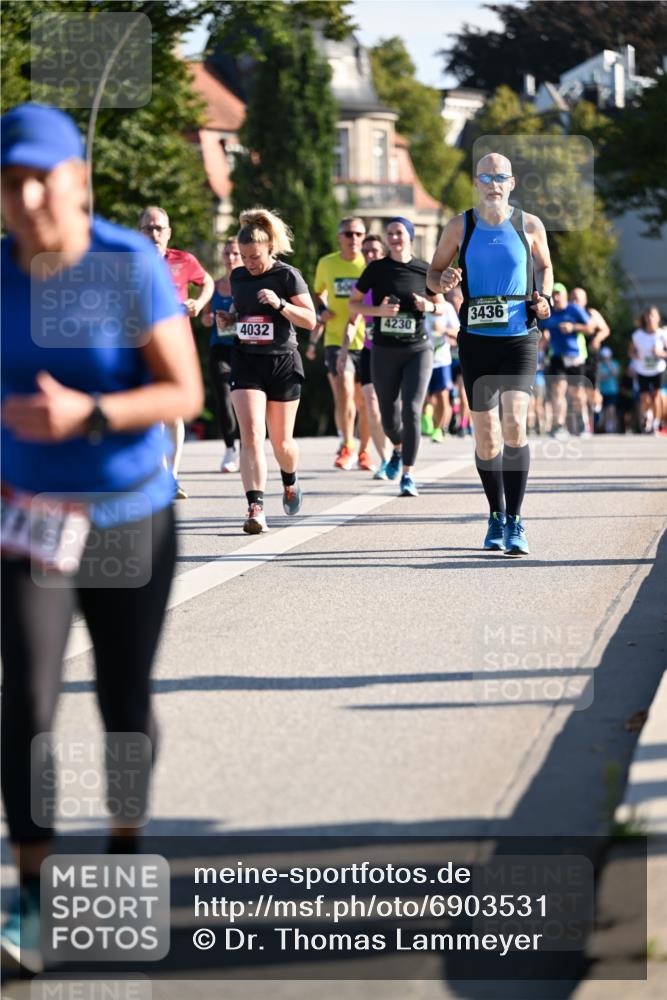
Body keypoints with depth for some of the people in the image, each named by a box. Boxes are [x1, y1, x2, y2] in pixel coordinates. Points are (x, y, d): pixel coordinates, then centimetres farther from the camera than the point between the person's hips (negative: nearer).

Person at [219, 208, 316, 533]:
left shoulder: (287, 276, -7)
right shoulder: (238, 277, 7)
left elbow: (310, 320, -11)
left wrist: (280, 303, -25)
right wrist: (228, 319, 4)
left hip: (282, 363, -3)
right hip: (246, 363, 3)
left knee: (281, 442, 7)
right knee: (251, 435, -15)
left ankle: (290, 482, 41)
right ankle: (256, 508, -22)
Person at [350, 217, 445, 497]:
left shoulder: (424, 270, 0)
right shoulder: (377, 269, 0)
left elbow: (441, 306, 11)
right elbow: (353, 305, 2)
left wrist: (429, 306, -12)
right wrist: (378, 310, -15)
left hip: (418, 349, -1)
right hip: (384, 351, 1)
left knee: (412, 410, -14)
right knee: (388, 414, 10)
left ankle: (408, 474, -10)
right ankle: (398, 449, 43)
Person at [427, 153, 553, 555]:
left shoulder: (530, 225, 2)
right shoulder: (459, 227, 3)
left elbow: (544, 266, 19)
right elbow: (434, 273, 11)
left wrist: (545, 299, 0)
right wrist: (443, 281, -12)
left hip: (520, 337, -1)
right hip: (476, 339, 1)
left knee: (514, 424, -17)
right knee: (485, 435, 3)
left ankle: (515, 521, -10)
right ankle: (496, 517, 21)